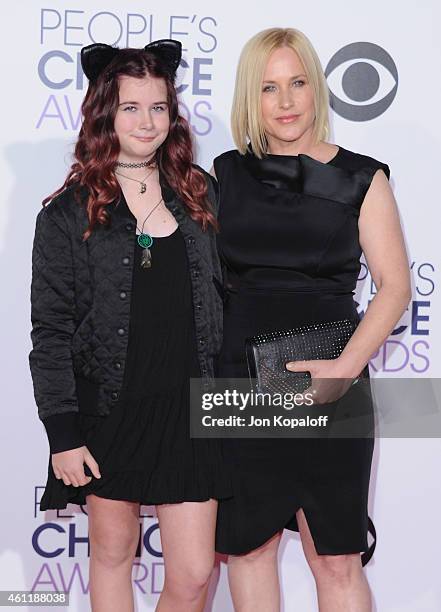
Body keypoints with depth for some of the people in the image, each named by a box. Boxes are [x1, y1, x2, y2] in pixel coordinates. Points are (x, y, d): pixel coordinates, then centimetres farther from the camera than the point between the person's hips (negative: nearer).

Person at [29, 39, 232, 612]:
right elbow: (50, 331, -4)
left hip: (189, 411, 2)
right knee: (112, 552, 13)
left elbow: (222, 300, 11)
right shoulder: (69, 213, -3)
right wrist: (63, 434, -9)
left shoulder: (201, 195, 6)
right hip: (108, 410, -2)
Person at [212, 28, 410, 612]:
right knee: (248, 545, 10)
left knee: (336, 558, 1)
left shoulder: (359, 179, 1)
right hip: (239, 379, 3)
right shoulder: (227, 175, 8)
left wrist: (346, 367, -15)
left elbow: (394, 284, -2)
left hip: (328, 385, -2)